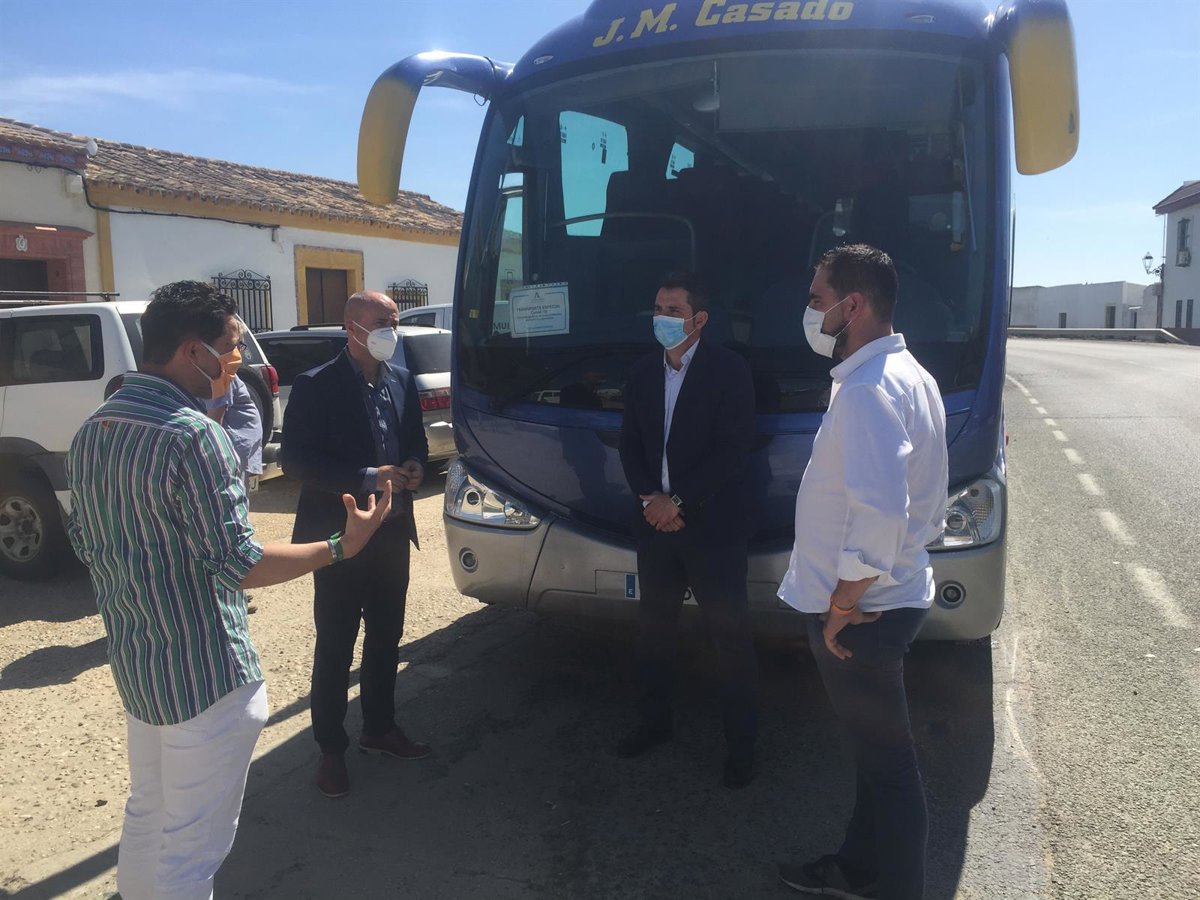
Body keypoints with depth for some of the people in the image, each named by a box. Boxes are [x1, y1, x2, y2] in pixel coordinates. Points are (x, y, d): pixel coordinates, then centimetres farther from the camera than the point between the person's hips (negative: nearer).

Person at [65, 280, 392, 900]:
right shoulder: (191, 435, -24)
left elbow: (84, 543, 13)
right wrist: (342, 546, -15)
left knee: (147, 817, 26)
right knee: (192, 846, 7)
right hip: (203, 673, -9)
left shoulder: (90, 432, 4)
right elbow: (237, 566, -23)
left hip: (132, 664, 9)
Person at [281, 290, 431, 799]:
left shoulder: (402, 381, 5)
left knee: (386, 638, 17)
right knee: (335, 648, 6)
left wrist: (415, 467, -7)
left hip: (393, 533, 6)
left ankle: (379, 729, 36)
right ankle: (331, 748, 22)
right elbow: (293, 460, -16)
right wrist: (366, 478, -23)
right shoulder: (316, 386, -12)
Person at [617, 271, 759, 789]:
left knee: (730, 634, 3)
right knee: (653, 627, 16)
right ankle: (654, 721, 34)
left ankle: (741, 741, 18)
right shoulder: (643, 373, 9)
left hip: (713, 526, -5)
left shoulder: (728, 371, -9)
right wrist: (650, 499, -9)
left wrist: (677, 501, -17)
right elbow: (630, 444, 7)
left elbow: (733, 451, -15)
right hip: (656, 523, 6)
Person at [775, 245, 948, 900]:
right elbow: (921, 504, 15)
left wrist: (842, 606, -20)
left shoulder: (868, 390, -23)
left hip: (858, 613, -10)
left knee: (886, 758, 7)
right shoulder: (907, 374, 9)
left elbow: (880, 515, -33)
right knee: (876, 748, 23)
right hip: (893, 595, 10)